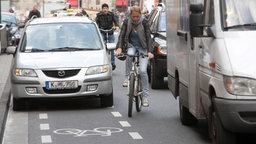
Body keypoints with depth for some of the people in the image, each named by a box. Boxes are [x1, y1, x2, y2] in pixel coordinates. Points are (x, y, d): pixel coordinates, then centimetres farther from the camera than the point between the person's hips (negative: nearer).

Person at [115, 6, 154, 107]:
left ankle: (145, 96, -6)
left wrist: (149, 51, -31)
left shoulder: (144, 22, -14)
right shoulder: (127, 22, -9)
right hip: (131, 46, 1)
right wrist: (119, 48, -31)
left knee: (143, 71, -15)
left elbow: (148, 37, -19)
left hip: (143, 48, -1)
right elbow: (121, 35, -14)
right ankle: (127, 78, -17)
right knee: (130, 55, -36)